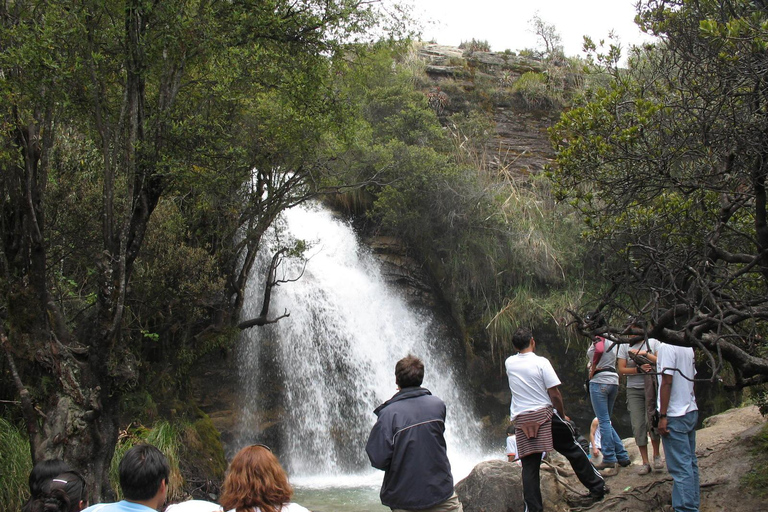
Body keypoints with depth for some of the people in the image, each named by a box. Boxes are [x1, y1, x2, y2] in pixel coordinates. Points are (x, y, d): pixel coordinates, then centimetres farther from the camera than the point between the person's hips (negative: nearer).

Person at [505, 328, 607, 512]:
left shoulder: (509, 363, 5)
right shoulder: (541, 362, -7)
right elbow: (554, 394, -7)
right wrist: (563, 415, 2)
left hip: (521, 420, 3)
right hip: (544, 415, -2)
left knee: (529, 466, 3)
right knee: (573, 450, 14)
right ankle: (597, 486, 22)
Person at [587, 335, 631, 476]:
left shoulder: (598, 338, -7)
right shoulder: (612, 340, 17)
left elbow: (599, 350, -27)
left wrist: (592, 370, -16)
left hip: (599, 381, -8)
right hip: (614, 381, 8)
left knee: (603, 422, -5)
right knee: (606, 421, 17)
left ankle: (610, 461, -4)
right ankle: (622, 456, 17)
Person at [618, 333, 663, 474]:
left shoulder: (653, 342, 5)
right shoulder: (624, 345, 7)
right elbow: (621, 369, 1)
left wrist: (645, 354, -12)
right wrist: (638, 369, -13)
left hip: (652, 388, -1)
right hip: (634, 390, 1)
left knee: (652, 421, -9)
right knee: (638, 426, -2)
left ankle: (656, 455, 15)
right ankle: (645, 463, 7)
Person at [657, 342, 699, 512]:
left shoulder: (666, 346, -15)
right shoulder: (688, 347, 9)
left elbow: (667, 381, -18)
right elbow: (691, 378, 15)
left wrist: (662, 416, -16)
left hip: (675, 415, -8)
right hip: (691, 411, 8)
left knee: (680, 467, -6)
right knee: (690, 463, 13)